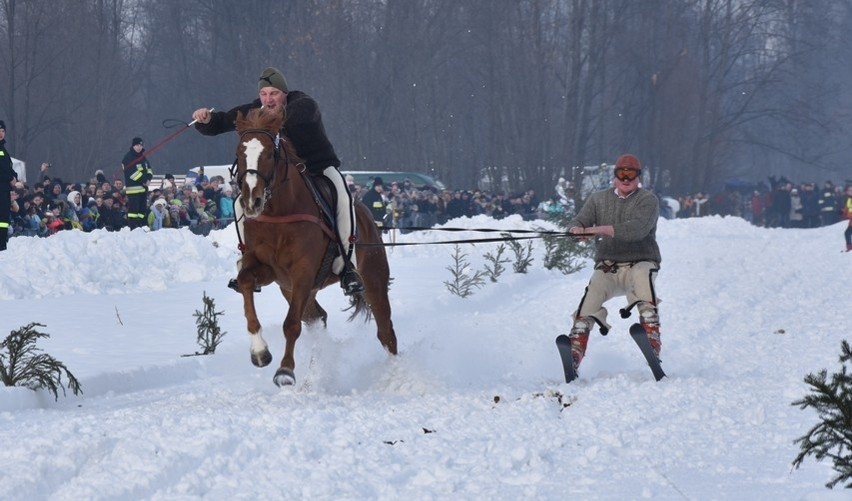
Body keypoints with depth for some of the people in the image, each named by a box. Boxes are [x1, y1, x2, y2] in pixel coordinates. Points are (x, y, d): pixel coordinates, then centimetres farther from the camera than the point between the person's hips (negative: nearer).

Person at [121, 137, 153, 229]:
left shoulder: (142, 157, 16)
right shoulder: (128, 158, -10)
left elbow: (149, 169, 18)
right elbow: (132, 173, -19)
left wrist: (148, 178, -3)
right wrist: (144, 180, -16)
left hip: (143, 187, 9)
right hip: (133, 187, -9)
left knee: (143, 208, 10)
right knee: (133, 208, -12)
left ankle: (141, 226, 15)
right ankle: (132, 228, -14)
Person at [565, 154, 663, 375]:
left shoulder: (648, 200, 0)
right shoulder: (599, 199, 13)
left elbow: (638, 229, -19)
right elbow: (578, 221, 2)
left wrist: (602, 230, -31)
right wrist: (577, 229, -25)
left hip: (640, 262, -2)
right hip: (607, 267, 2)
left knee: (642, 276, -36)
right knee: (594, 289, -28)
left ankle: (653, 344, -45)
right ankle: (574, 353, -34)